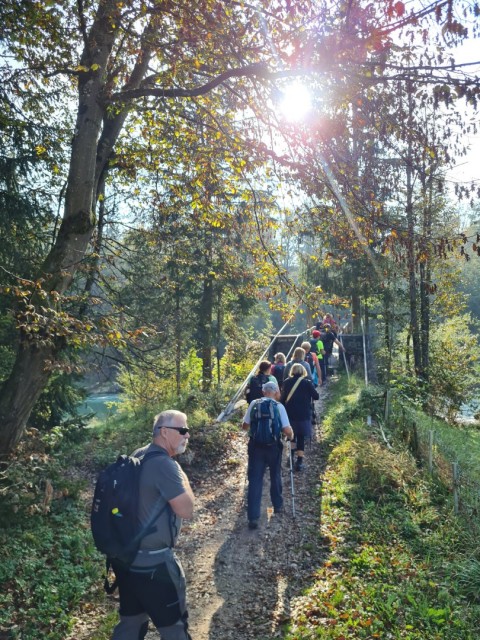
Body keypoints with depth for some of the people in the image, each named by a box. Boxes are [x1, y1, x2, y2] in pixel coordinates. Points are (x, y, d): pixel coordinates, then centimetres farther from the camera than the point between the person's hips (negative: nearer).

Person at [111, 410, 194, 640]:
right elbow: (186, 510, -20)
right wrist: (184, 479, -7)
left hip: (125, 557, 9)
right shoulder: (164, 464, -23)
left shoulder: (138, 457, 6)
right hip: (153, 563, -9)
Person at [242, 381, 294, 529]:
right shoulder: (279, 406, -10)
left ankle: (253, 517, -4)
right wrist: (291, 436, 6)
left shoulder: (254, 404, -4)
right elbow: (287, 430, -16)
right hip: (273, 445, -1)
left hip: (256, 445, 1)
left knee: (255, 480, 1)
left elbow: (245, 426, 1)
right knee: (275, 476, 22)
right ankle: (278, 505, 39)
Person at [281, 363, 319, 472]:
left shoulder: (287, 382, -2)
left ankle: (291, 457, 27)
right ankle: (299, 462, 2)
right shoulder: (307, 383, -9)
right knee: (301, 438, 5)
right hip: (303, 415, -2)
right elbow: (316, 396, -2)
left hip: (289, 414, 2)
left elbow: (282, 398, 1)